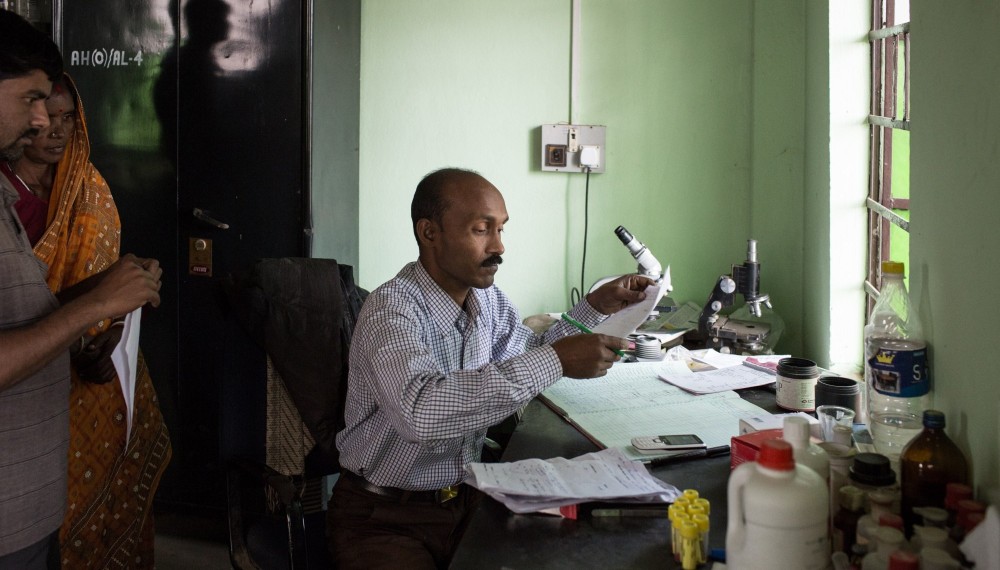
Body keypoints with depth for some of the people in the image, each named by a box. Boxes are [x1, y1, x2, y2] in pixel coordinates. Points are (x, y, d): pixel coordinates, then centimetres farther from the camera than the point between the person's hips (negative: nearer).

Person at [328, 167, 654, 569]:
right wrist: (555, 361, -38)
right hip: (381, 516, -7)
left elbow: (529, 356, 19)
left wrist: (597, 306, 5)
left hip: (465, 495, 7)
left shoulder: (487, 298, 1)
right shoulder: (390, 308, -23)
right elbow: (418, 411, -41)